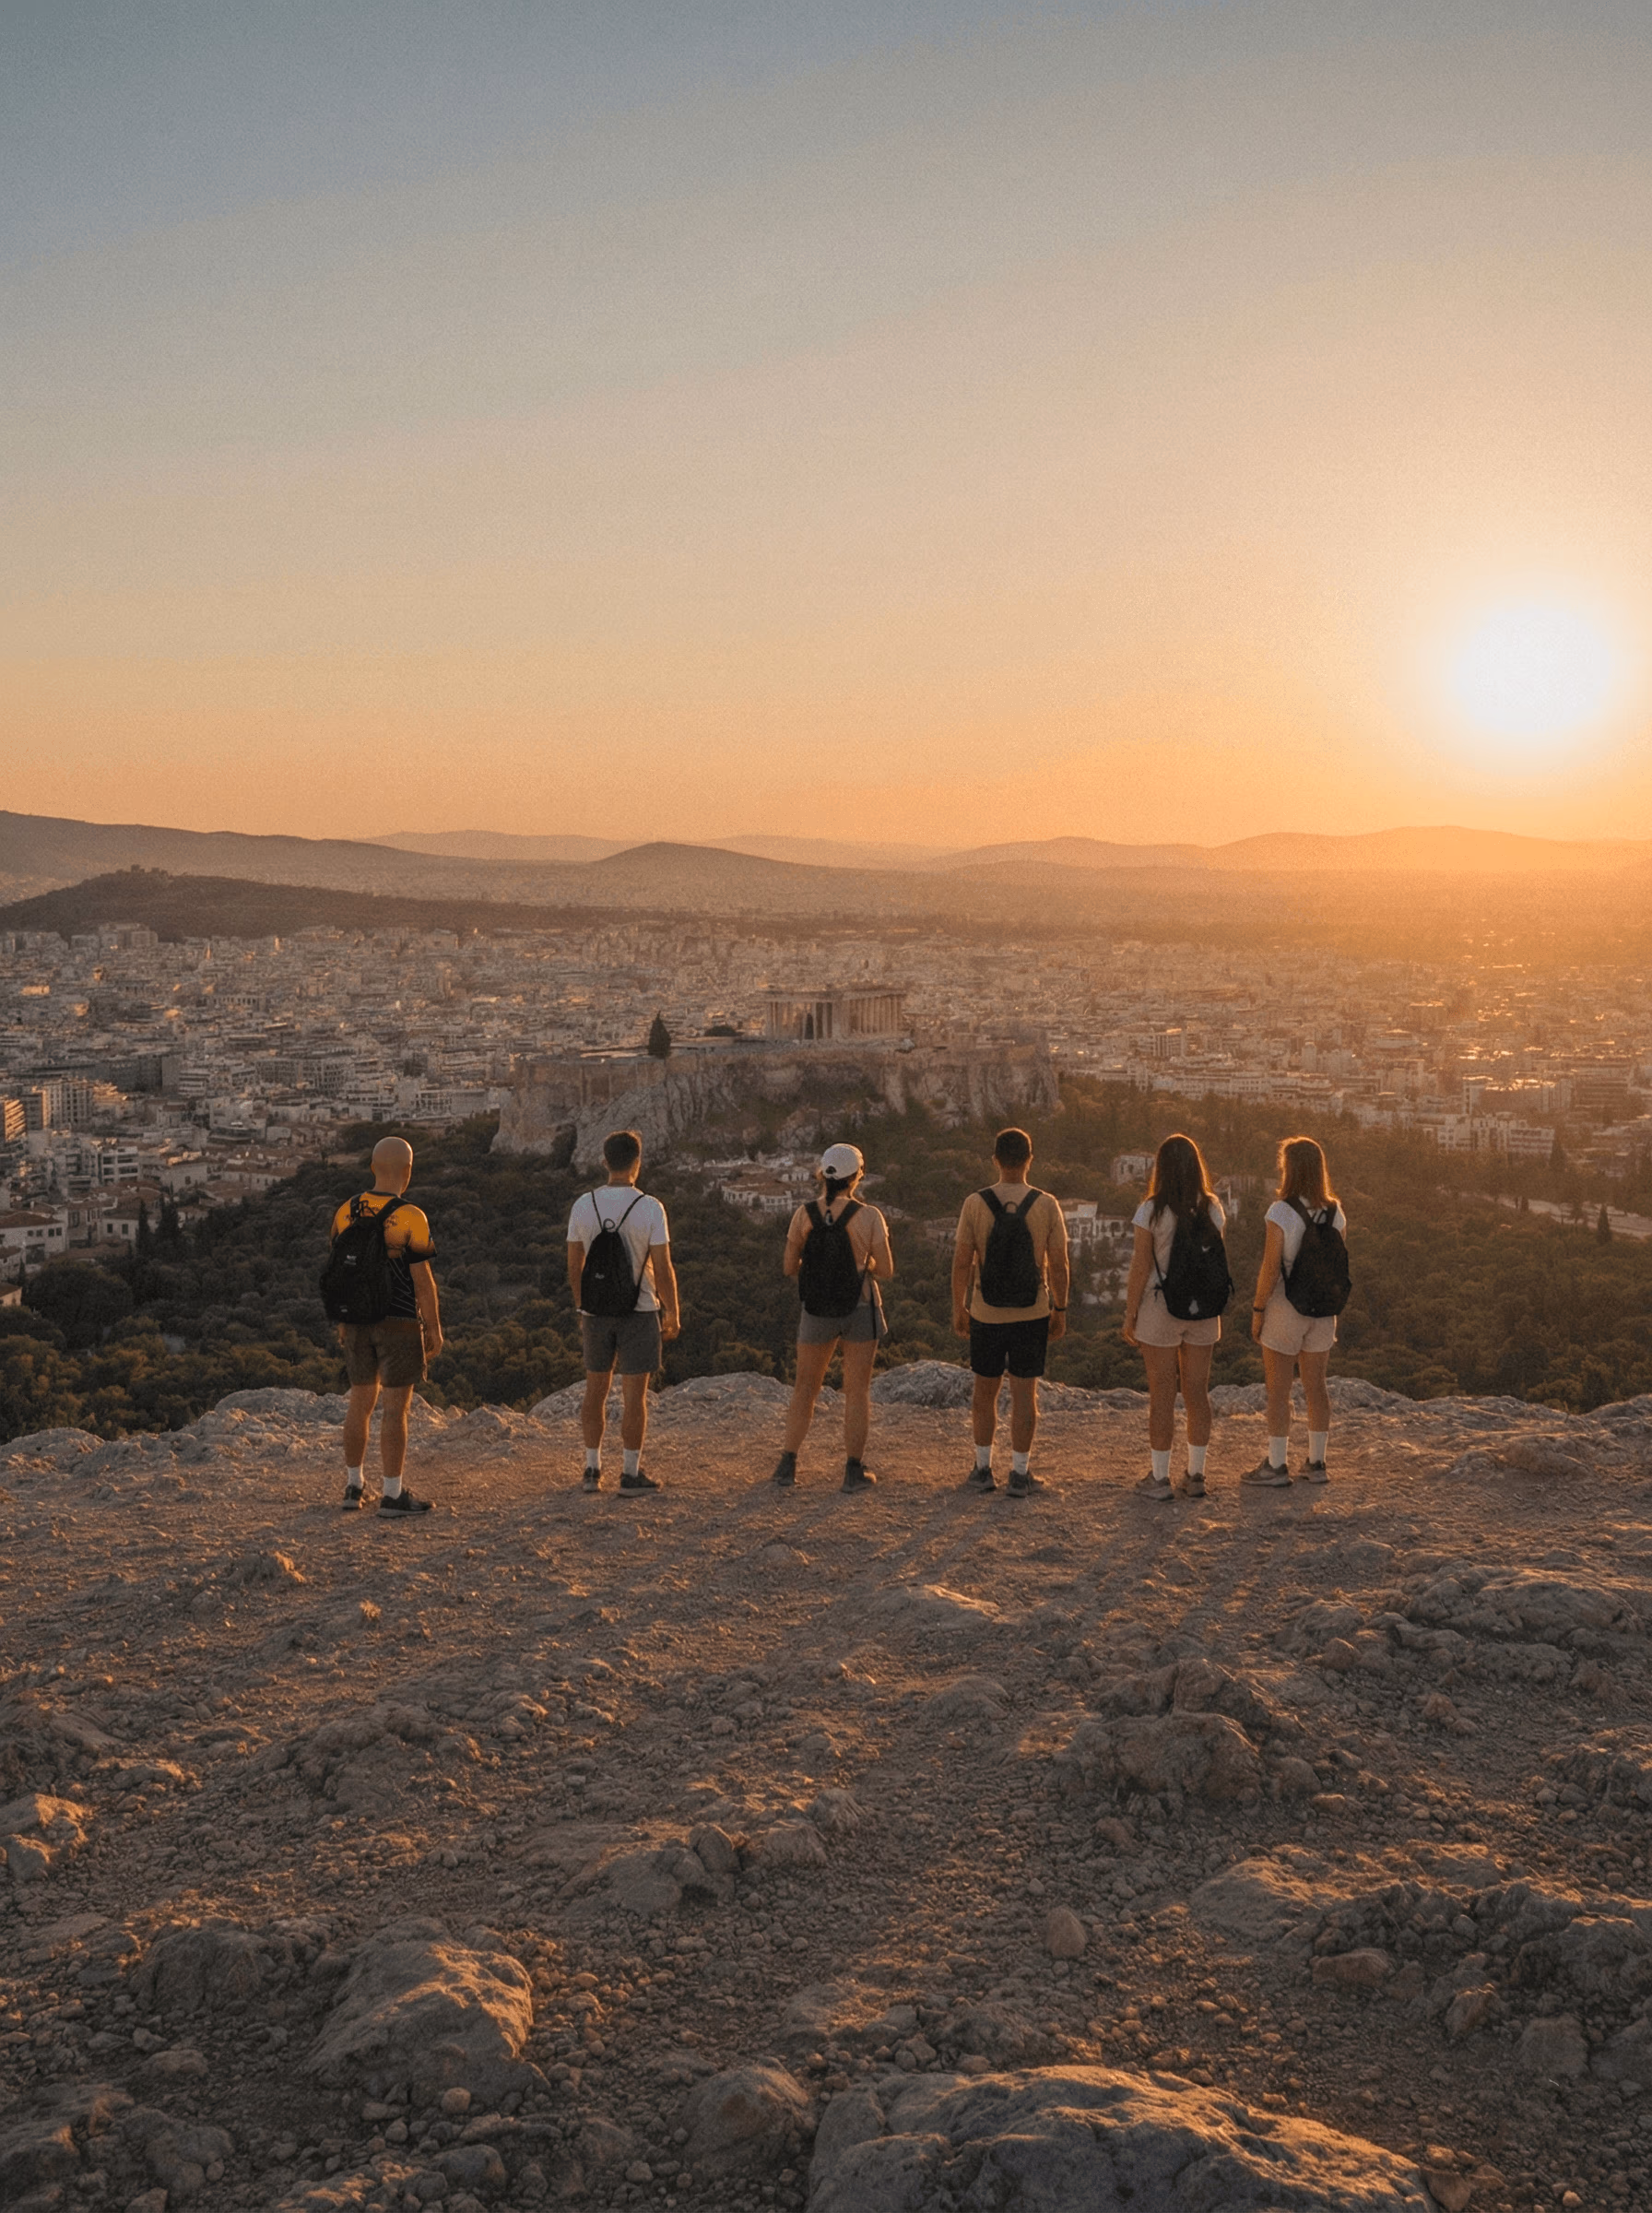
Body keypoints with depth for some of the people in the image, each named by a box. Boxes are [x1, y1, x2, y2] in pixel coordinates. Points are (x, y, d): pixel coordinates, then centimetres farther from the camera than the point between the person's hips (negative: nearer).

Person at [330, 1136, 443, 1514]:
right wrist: (434, 1328, -5)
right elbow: (422, 1279, -13)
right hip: (400, 1322, -5)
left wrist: (342, 1320, 18)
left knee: (360, 1402, 14)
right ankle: (392, 1493, 5)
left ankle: (353, 1486, 21)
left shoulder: (345, 1212, 2)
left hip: (357, 1321, 6)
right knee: (395, 1407, 0)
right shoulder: (410, 1218, -15)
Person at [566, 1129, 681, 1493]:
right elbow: (662, 1268, -11)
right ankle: (631, 1474, 8)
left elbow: (574, 1265, 4)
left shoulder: (584, 1205, -2)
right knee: (634, 1395, 3)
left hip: (595, 1310, 3)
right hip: (639, 1312, -3)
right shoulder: (649, 1207, -12)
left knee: (595, 1391, 14)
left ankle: (592, 1470, 18)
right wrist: (673, 1314, 0)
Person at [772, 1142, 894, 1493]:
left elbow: (790, 1268, -1)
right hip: (860, 1309, -2)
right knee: (857, 1390, 8)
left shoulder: (804, 1215, -7)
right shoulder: (869, 1217, -13)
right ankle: (854, 1471, 10)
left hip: (817, 1310, 2)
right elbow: (885, 1270, -7)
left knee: (805, 1388, 14)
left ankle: (788, 1465, 10)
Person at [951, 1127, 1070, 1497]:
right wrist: (1060, 1310, 6)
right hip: (1032, 1314, 0)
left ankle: (983, 1469, 20)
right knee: (1024, 1391, 5)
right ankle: (1019, 1474, 8)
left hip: (986, 1314, 0)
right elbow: (1059, 1265, -5)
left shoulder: (975, 1204, -8)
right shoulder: (1046, 1205, -7)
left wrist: (958, 1308, 5)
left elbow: (961, 1263, -6)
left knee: (985, 1391, 13)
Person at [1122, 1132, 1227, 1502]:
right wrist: (1217, 1309, 16)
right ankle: (1196, 1475, 18)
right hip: (1203, 1311, 4)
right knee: (1197, 1392, 11)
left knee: (1161, 1396, 4)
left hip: (1160, 1308, -4)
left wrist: (1130, 1315, -3)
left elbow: (1141, 1268, -11)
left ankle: (1160, 1478, 11)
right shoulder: (1213, 1209, 0)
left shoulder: (1152, 1211, -12)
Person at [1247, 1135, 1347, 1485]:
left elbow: (1270, 1268, -17)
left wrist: (1257, 1309, -7)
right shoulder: (1335, 1213, 0)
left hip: (1284, 1310, -6)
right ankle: (1317, 1463, 19)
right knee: (1316, 1385, 13)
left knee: (1277, 1390, 3)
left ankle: (1276, 1466, 8)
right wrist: (1330, 1306, 15)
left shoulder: (1280, 1213, -17)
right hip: (1322, 1309, 6)